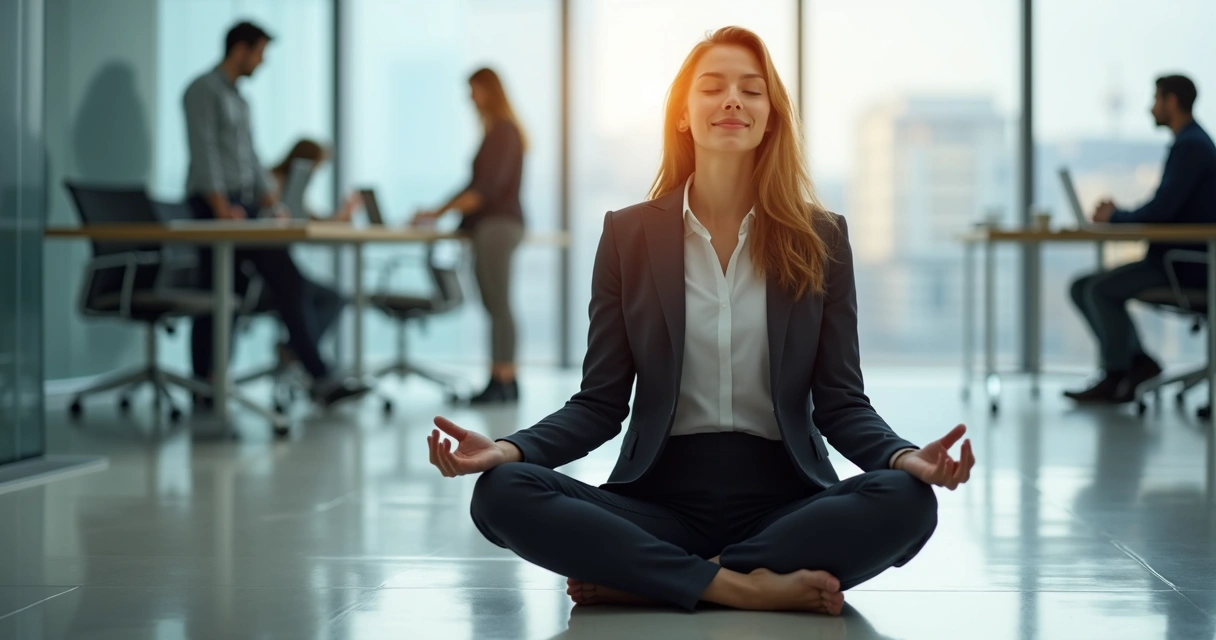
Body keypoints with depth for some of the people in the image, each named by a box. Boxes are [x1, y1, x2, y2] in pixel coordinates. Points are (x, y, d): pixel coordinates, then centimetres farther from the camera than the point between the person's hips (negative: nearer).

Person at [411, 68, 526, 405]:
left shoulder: (505, 131, -9)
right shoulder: (494, 131, 18)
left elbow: (489, 187, -16)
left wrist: (441, 211, -16)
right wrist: (443, 211, 14)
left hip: (499, 223, -9)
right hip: (486, 225, 9)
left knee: (499, 304, -12)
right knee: (492, 304, 5)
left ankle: (505, 380, -13)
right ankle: (498, 378, 4)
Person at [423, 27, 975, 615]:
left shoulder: (820, 239, 6)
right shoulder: (630, 234, 6)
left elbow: (840, 402, 4)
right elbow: (600, 403, 4)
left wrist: (903, 456, -18)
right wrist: (510, 450, -16)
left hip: (782, 495, 1)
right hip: (659, 495, 0)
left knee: (907, 500, -31)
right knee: (502, 494, -26)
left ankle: (641, 582, -22)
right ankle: (743, 586, -25)